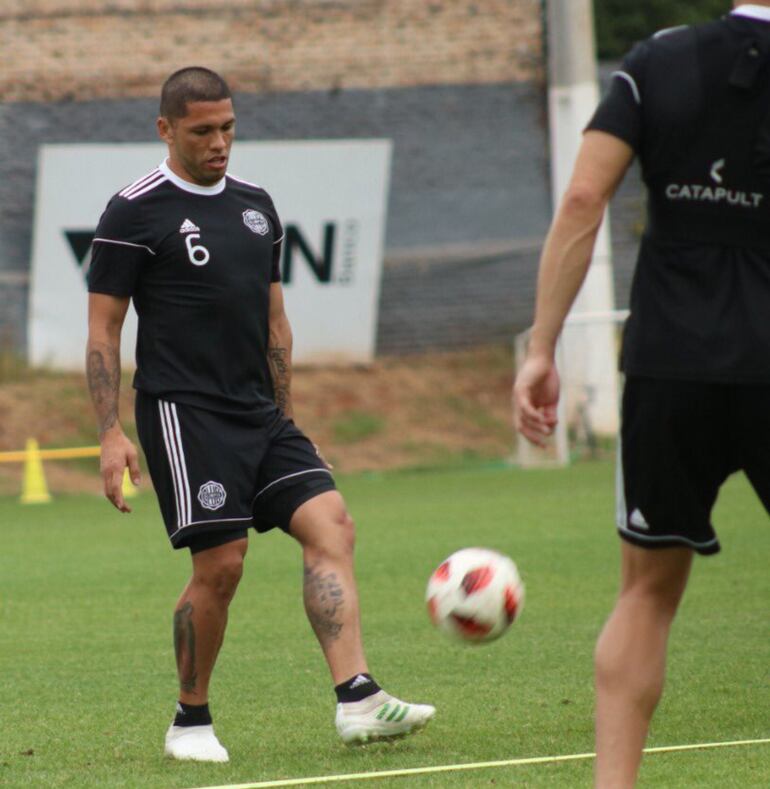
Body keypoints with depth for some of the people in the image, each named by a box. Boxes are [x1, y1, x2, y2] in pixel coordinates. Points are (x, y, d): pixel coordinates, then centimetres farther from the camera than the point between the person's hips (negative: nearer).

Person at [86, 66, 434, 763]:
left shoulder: (256, 205, 15)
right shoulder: (135, 212, -4)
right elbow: (103, 330, -4)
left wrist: (286, 422, 21)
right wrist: (111, 435, -11)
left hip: (259, 414, 6)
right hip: (183, 413, -6)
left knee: (331, 524, -11)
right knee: (220, 563, -11)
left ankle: (358, 700, -19)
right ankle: (190, 722, 7)